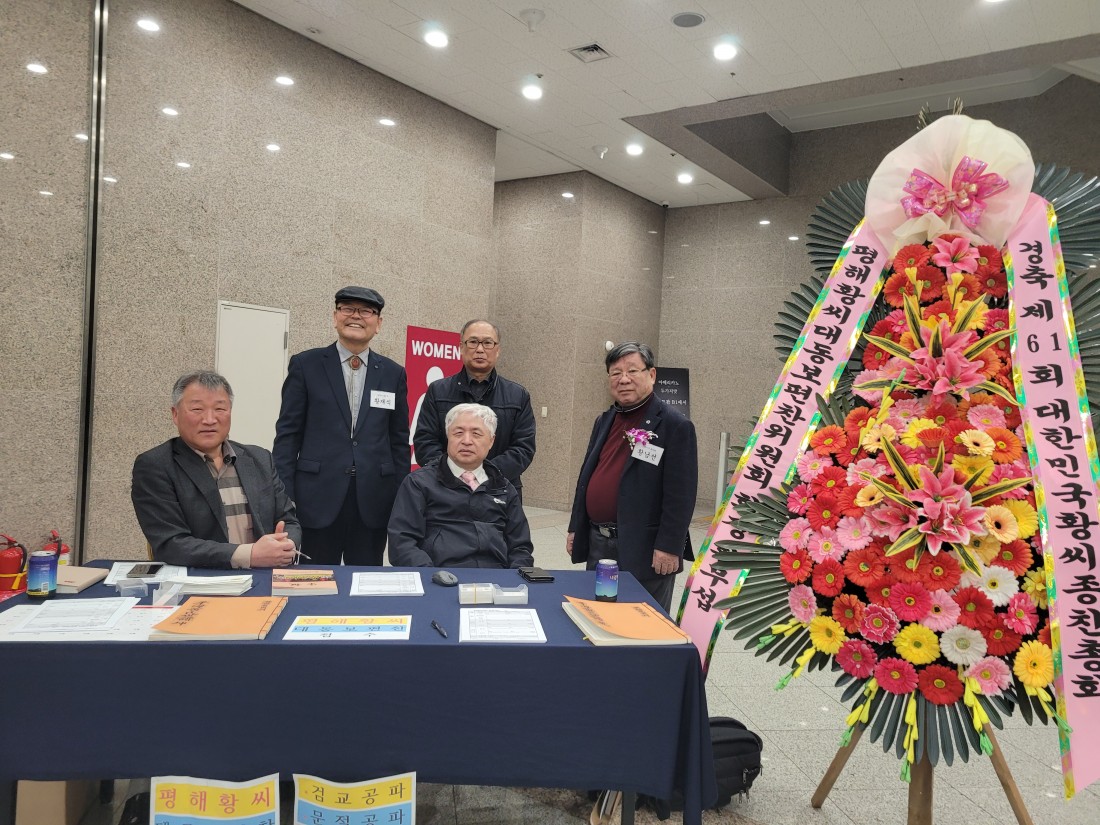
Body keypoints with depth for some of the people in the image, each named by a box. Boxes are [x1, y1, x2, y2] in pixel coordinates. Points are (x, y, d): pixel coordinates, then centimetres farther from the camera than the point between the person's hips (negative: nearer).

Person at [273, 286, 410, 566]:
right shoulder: (305, 365, 3)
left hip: (373, 503, 2)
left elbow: (399, 441, 10)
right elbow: (288, 434, 2)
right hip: (318, 500, -2)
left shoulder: (393, 374, 8)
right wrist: (284, 498, -4)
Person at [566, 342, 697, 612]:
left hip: (644, 551, -7)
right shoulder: (604, 421, 13)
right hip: (596, 544, 7)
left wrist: (669, 547, -18)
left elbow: (681, 495, -14)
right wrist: (575, 528, 16)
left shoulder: (675, 426, -10)